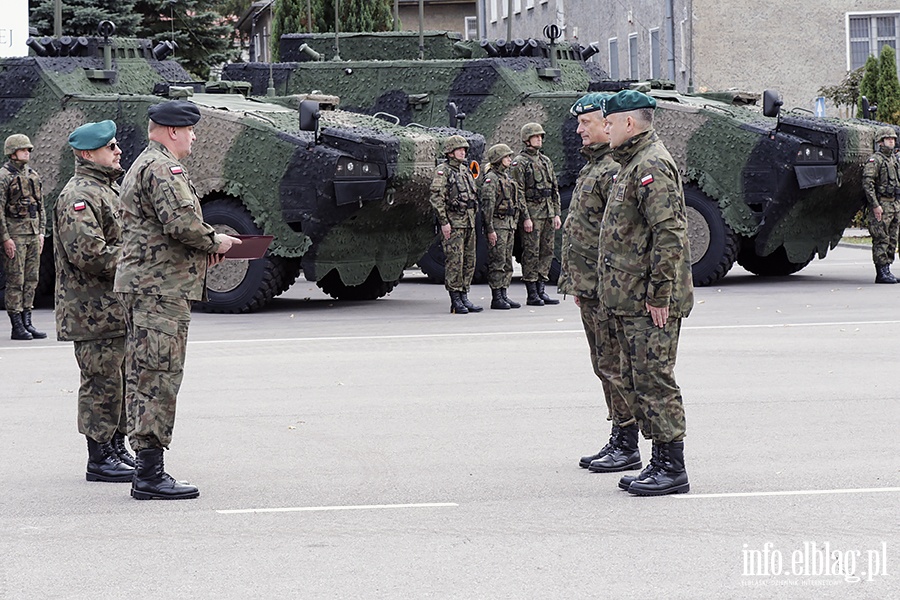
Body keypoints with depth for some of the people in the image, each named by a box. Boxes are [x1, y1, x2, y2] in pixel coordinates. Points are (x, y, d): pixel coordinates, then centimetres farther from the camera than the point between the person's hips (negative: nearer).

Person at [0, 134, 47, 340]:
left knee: (31, 279, 7)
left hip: (33, 233, 7)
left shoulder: (33, 175, 14)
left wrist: (41, 232, 12)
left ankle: (27, 322, 12)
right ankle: (17, 326, -1)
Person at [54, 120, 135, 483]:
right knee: (102, 382, -6)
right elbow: (88, 253, -24)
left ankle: (117, 448, 26)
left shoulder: (110, 189, 18)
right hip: (93, 311, -10)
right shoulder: (79, 196, -15)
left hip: (117, 308, 10)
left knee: (121, 379, 15)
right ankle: (100, 460, 1)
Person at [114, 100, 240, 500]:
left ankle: (146, 470, 19)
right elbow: (182, 222, -26)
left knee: (143, 378, 13)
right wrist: (214, 242, -8)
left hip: (139, 286, 11)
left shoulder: (140, 167, 23)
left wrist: (204, 248, 14)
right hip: (161, 287, -11)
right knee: (159, 377, -10)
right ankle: (150, 476, -10)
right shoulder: (163, 168, -13)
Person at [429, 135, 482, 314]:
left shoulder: (465, 170, 17)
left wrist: (473, 217, 18)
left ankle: (464, 297, 13)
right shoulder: (442, 171, -6)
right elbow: (437, 198, -12)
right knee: (454, 262, -7)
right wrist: (444, 222, -17)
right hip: (453, 222, -8)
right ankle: (456, 301, -4)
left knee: (469, 261, 7)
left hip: (469, 222, 8)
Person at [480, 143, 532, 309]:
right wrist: (490, 230, -19)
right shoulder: (490, 178, -11)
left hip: (510, 224, 9)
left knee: (507, 263, 10)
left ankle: (504, 295, 14)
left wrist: (526, 216, 19)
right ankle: (496, 298, -4)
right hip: (497, 225, -9)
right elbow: (487, 205, -16)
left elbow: (517, 199, 24)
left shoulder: (507, 176, 16)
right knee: (497, 262, -7)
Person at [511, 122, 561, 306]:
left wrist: (556, 214, 12)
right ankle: (532, 294, -2)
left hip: (548, 213, 7)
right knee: (531, 253, -5)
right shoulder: (519, 162, -4)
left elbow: (555, 189, 19)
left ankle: (541, 291, 14)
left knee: (547, 251, 7)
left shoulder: (545, 160, 17)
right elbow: (518, 193, -10)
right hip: (532, 213, -7)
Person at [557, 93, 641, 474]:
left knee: (615, 366, -6)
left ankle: (628, 448, 0)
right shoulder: (592, 166, 18)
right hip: (589, 286, 10)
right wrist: (577, 283, 23)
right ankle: (618, 440, 21)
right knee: (603, 366, 14)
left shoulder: (616, 170, -15)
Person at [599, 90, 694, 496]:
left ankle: (672, 469, -3)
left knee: (654, 380, -8)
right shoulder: (633, 164, 19)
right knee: (637, 382, 13)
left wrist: (658, 294, -23)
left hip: (649, 303, -11)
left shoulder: (652, 165, -14)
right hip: (629, 299, 11)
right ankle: (660, 462, 20)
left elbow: (670, 234, -22)